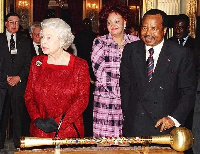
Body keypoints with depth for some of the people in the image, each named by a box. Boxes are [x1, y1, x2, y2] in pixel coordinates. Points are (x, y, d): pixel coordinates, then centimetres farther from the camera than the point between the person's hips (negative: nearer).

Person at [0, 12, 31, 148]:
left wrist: (18, 77, -5)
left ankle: (19, 143, 11)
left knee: (19, 114, 1)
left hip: (19, 83, 1)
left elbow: (28, 63, 9)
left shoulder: (24, 41, 13)